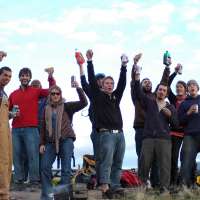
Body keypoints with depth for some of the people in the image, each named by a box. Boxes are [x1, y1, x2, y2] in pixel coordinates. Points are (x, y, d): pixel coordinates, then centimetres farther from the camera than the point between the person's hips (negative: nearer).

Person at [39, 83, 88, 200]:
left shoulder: (67, 106, 3)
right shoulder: (47, 109, 13)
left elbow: (84, 103, -8)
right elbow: (43, 127, 14)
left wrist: (78, 88, -17)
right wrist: (42, 143, 8)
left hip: (66, 140, -3)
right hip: (51, 142, 3)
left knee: (66, 168, -5)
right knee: (45, 166, -2)